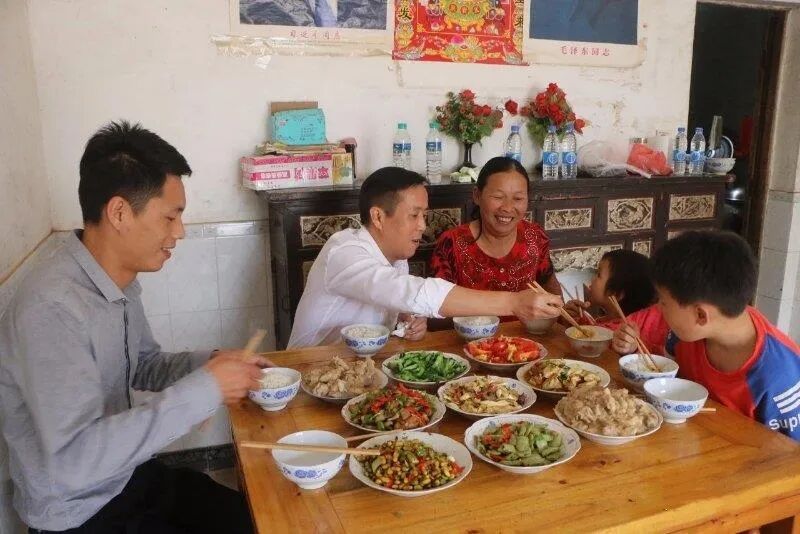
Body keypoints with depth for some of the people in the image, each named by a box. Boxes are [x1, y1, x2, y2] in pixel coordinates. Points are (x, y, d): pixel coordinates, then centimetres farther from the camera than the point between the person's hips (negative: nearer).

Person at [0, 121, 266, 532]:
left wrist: (211, 363, -5)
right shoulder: (52, 307, -30)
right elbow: (73, 459, -34)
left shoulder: (119, 281, -2)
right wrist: (203, 390, -31)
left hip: (129, 476, 7)